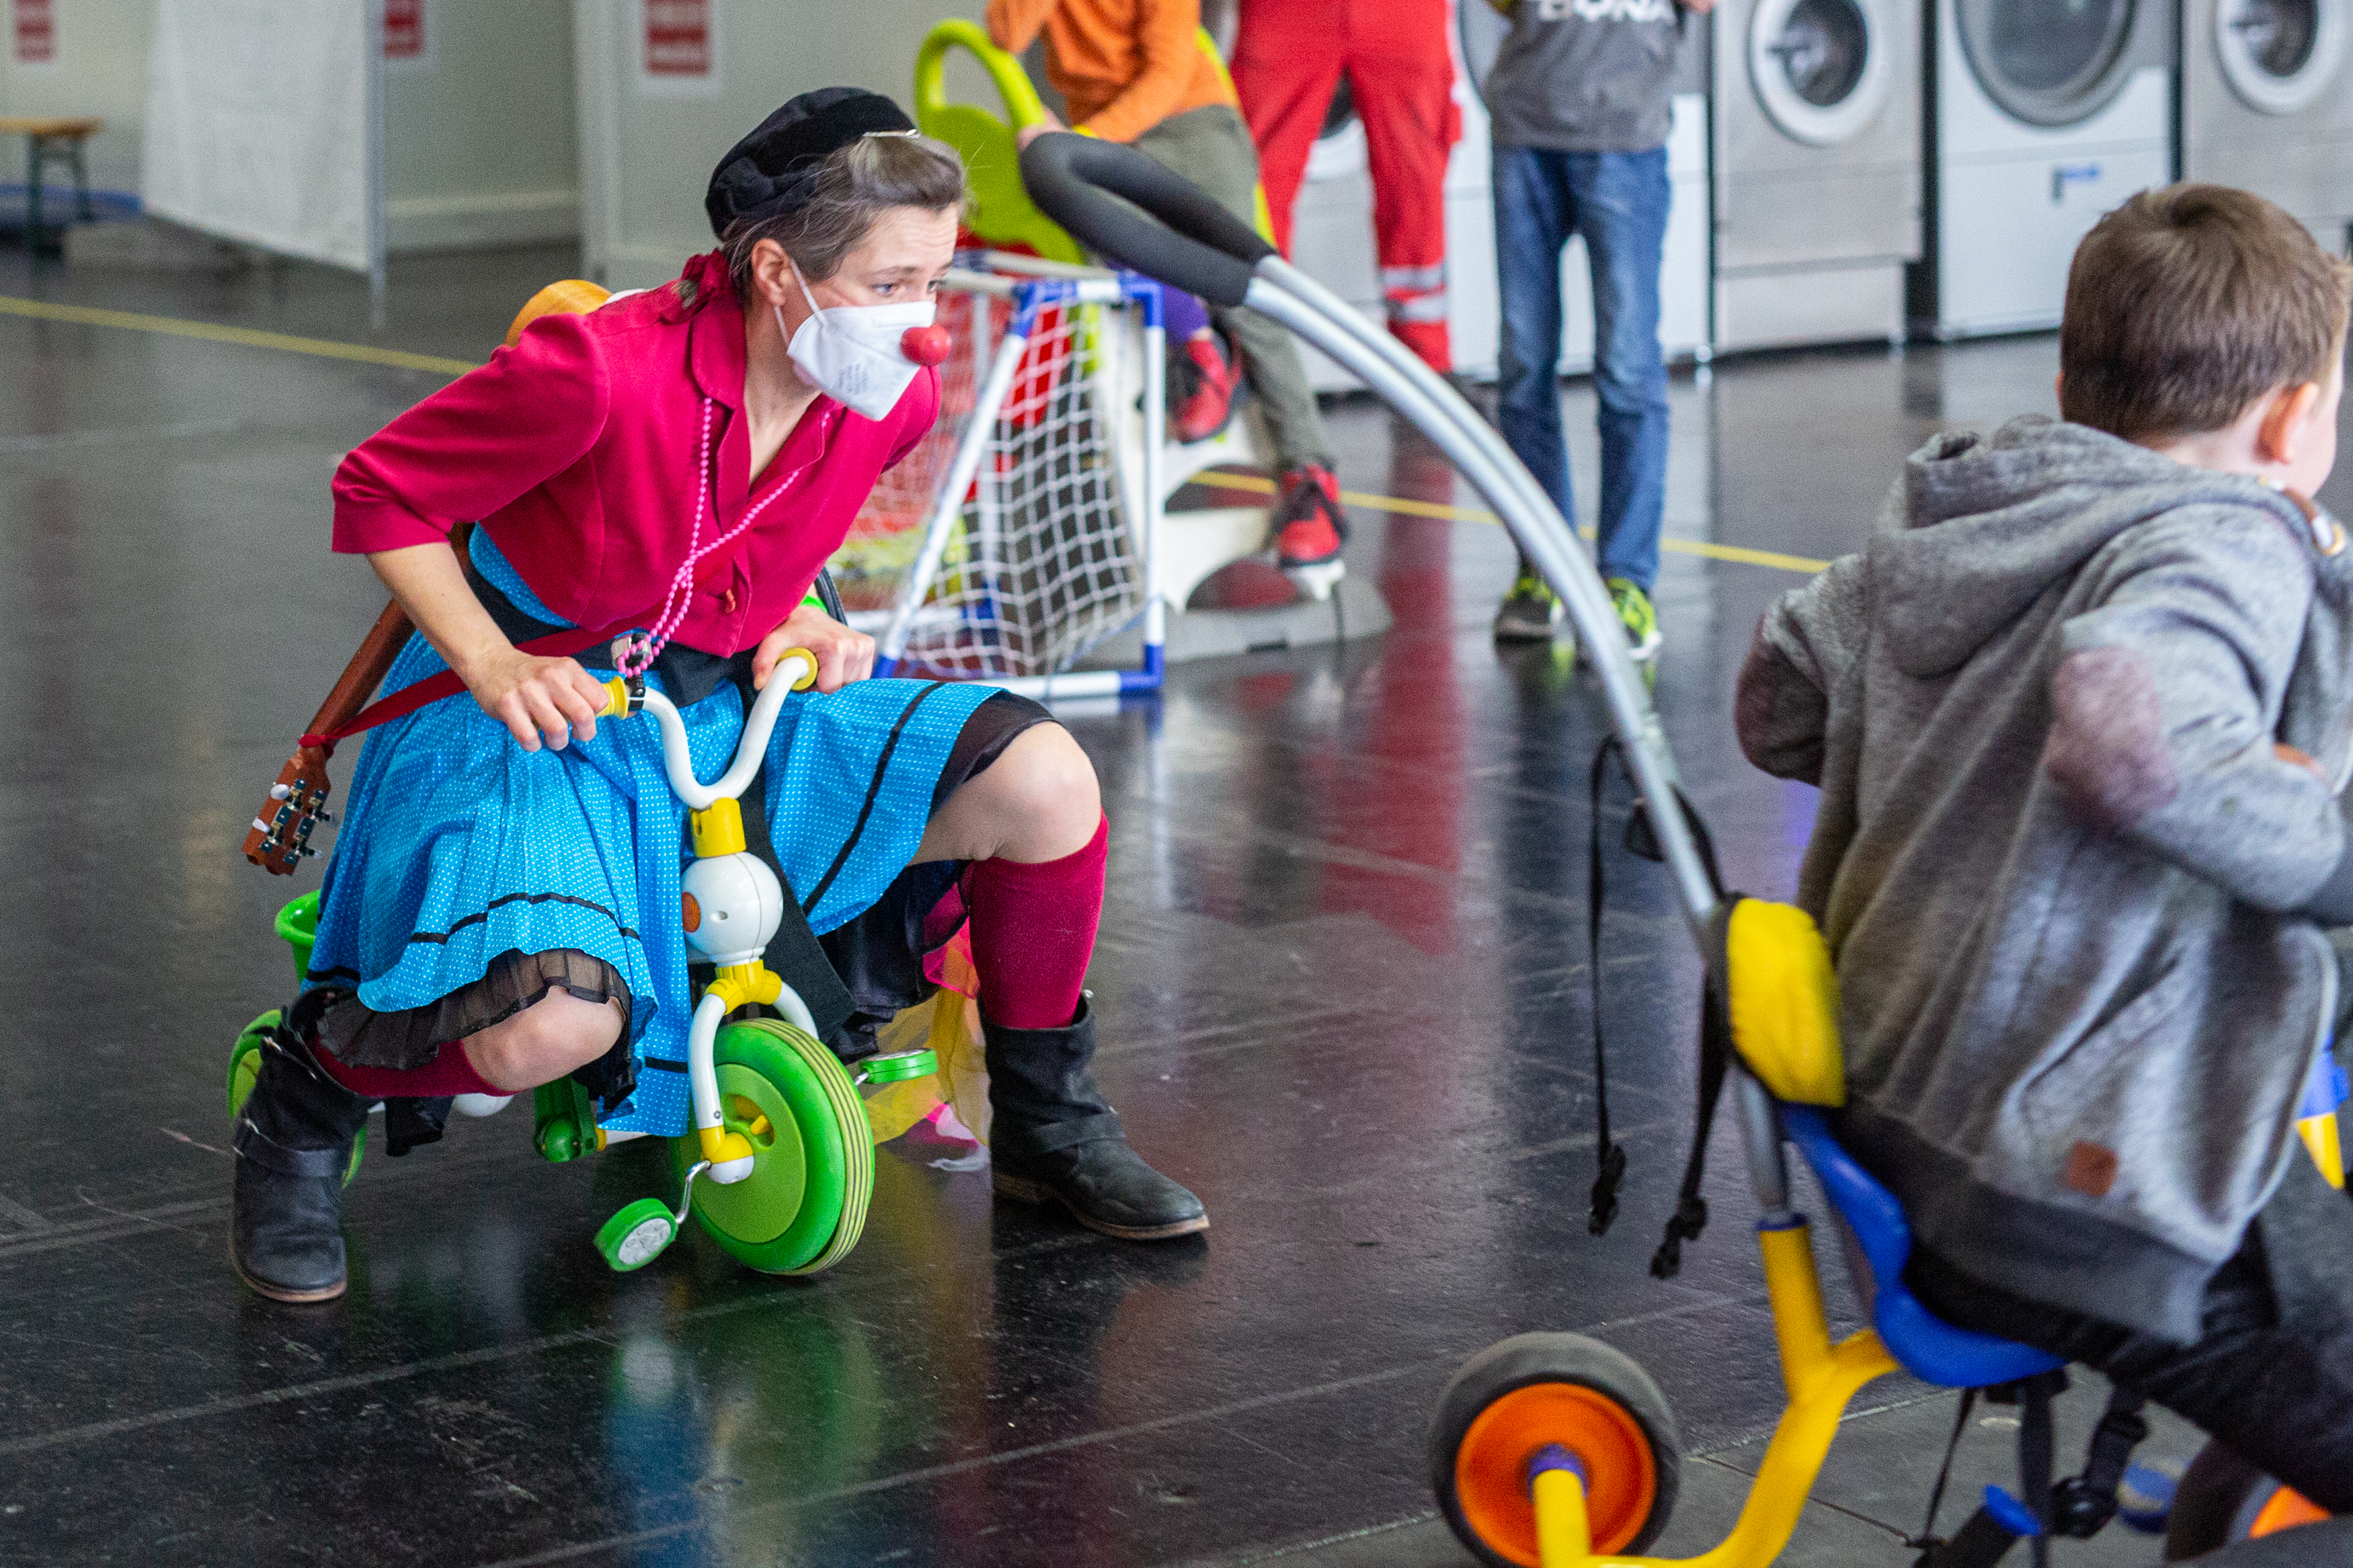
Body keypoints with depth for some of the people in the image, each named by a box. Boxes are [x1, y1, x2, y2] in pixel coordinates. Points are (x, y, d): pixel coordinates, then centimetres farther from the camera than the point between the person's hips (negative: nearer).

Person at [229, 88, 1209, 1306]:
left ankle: (1046, 1125, 9)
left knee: (1045, 781, -14)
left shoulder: (893, 398, -8)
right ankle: (302, 1102, -2)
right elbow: (381, 491, -13)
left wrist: (794, 618, 0)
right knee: (557, 1023, -35)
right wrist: (495, 668, -21)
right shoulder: (603, 373, -28)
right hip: (532, 713, -6)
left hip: (730, 707, 6)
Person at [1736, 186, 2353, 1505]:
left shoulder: (1942, 520, 9)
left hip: (1899, 1111, 10)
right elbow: (2128, 740, -37)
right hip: (2095, 1189, -10)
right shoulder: (2229, 545, -16)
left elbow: (1777, 706, 21)